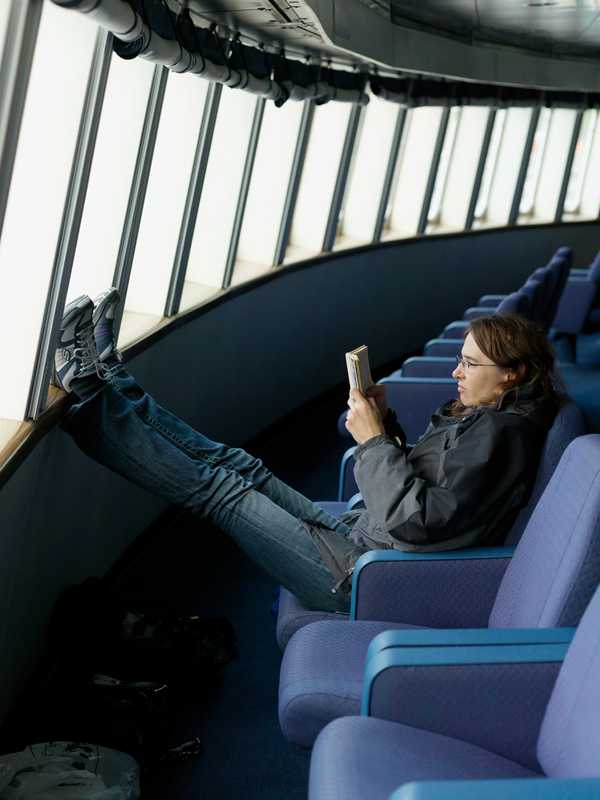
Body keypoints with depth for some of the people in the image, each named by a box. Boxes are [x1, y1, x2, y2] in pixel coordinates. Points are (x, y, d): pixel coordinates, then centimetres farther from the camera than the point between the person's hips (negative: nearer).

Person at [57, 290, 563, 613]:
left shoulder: (499, 434, -20)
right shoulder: (481, 418, 11)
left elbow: (418, 520, -28)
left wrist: (373, 440, -19)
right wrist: (384, 424, 3)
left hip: (361, 577, -9)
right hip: (359, 538, 9)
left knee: (217, 488, -6)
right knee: (237, 466, 6)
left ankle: (90, 399, 1)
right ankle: (107, 378, 10)